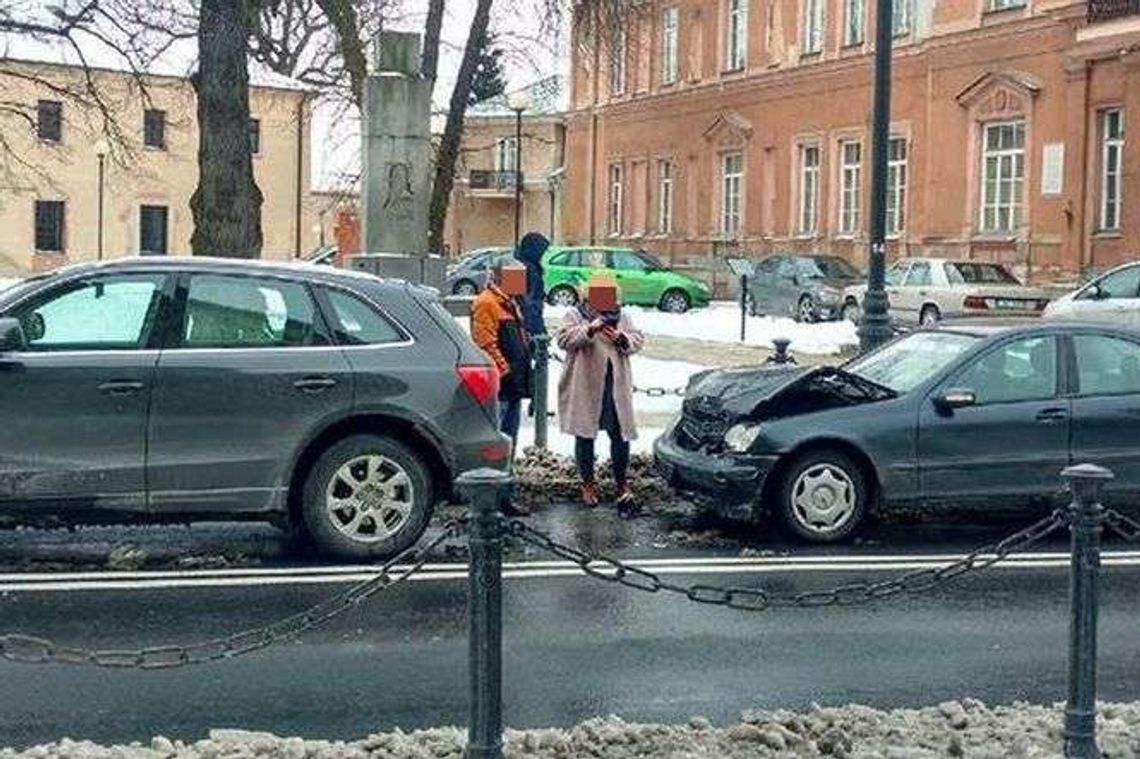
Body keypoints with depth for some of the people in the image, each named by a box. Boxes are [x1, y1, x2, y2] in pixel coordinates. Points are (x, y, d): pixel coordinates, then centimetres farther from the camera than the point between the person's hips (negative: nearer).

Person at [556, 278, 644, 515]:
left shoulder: (623, 318, 11)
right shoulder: (575, 317, 0)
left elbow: (637, 340, 7)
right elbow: (564, 339, -14)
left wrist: (623, 339, -15)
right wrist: (589, 330, -26)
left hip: (616, 388, 3)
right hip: (585, 387, -2)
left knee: (621, 436, 1)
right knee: (585, 437, 6)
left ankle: (622, 483, 12)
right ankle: (587, 484, 20)